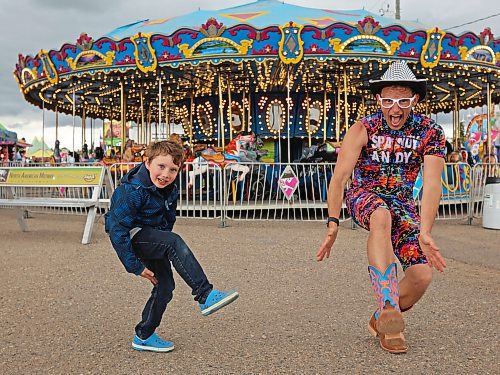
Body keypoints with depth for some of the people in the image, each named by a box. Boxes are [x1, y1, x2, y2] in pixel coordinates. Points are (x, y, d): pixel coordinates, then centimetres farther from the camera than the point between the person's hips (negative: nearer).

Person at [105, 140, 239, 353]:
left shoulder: (170, 191, 0)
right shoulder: (132, 191, -24)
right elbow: (117, 230, -25)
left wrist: (167, 252, 12)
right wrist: (135, 266, -22)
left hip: (151, 238, 8)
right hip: (131, 237, -8)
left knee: (165, 284, 0)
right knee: (174, 241, -30)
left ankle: (143, 336, 17)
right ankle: (205, 296, -34)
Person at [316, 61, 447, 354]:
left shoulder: (431, 133, -11)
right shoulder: (363, 129, -15)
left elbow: (432, 185, -21)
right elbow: (340, 177, -22)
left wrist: (425, 232, -33)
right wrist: (333, 224, -32)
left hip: (402, 205, 2)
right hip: (364, 197, -2)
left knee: (423, 275, -16)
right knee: (382, 216, -40)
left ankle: (381, 320, 13)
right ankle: (389, 307, -42)